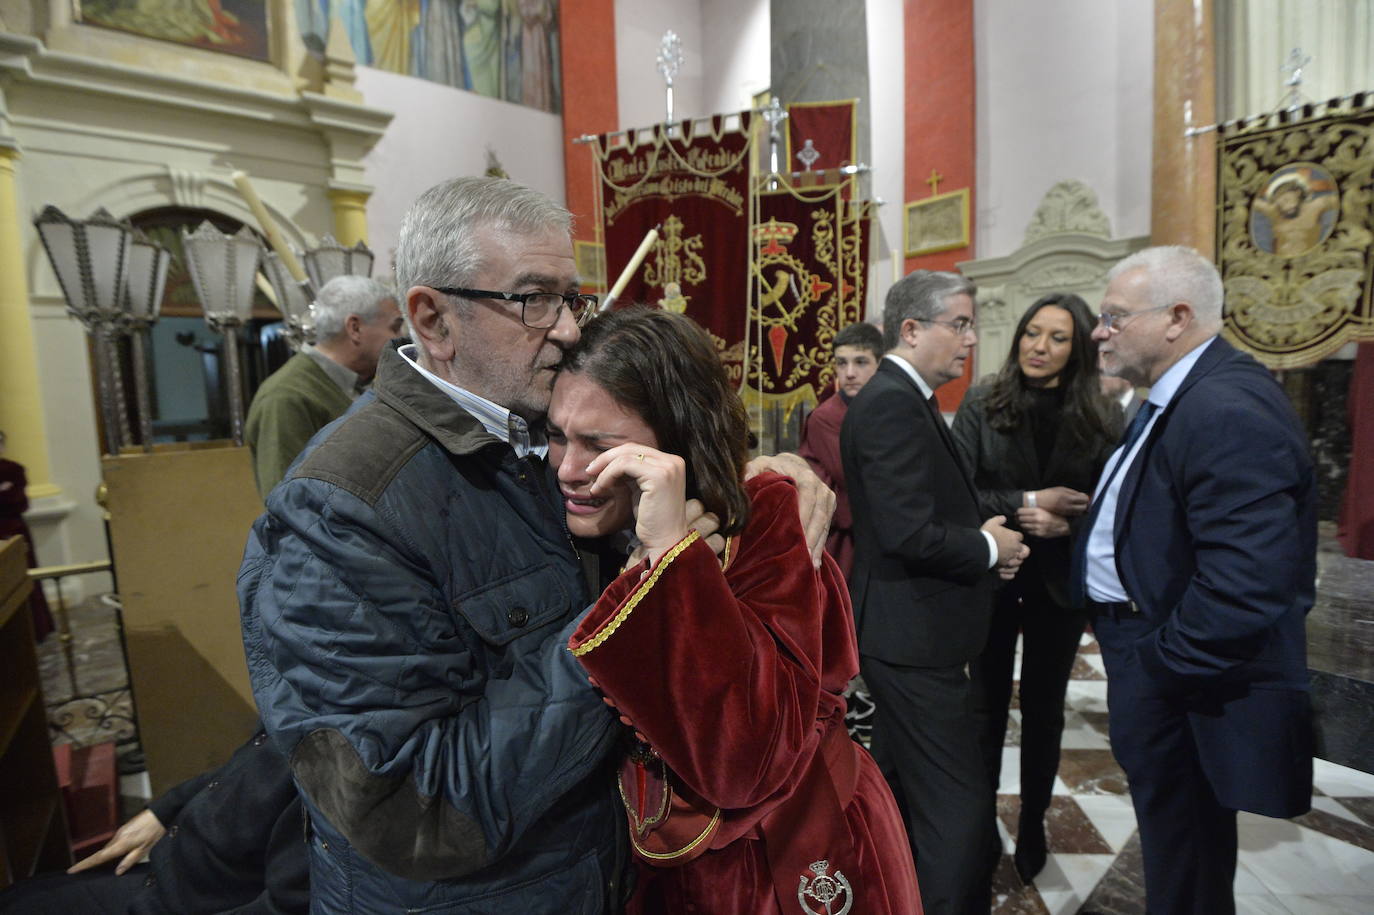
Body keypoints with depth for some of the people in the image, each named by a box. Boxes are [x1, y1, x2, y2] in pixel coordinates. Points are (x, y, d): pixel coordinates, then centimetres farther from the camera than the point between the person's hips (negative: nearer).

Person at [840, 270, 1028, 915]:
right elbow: (909, 532, -27)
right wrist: (989, 548, -10)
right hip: (913, 638, -11)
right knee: (961, 806, -2)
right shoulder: (892, 405, -19)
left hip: (905, 634, 11)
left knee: (901, 791, 23)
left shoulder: (900, 399, 13)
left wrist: (983, 533, 2)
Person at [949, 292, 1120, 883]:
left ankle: (1033, 824, 36)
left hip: (1058, 583, 2)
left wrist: (1066, 525, -20)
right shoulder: (981, 407, -7)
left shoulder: (1100, 420, -2)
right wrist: (1026, 503, -23)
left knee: (1043, 707, 16)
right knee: (988, 703, 12)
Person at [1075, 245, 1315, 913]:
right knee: (1170, 824, 25)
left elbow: (1245, 583, -30)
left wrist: (1161, 667, -19)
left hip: (1183, 686, -9)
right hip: (1153, 655, 9)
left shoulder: (1227, 412, -25)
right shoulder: (1178, 399, 9)